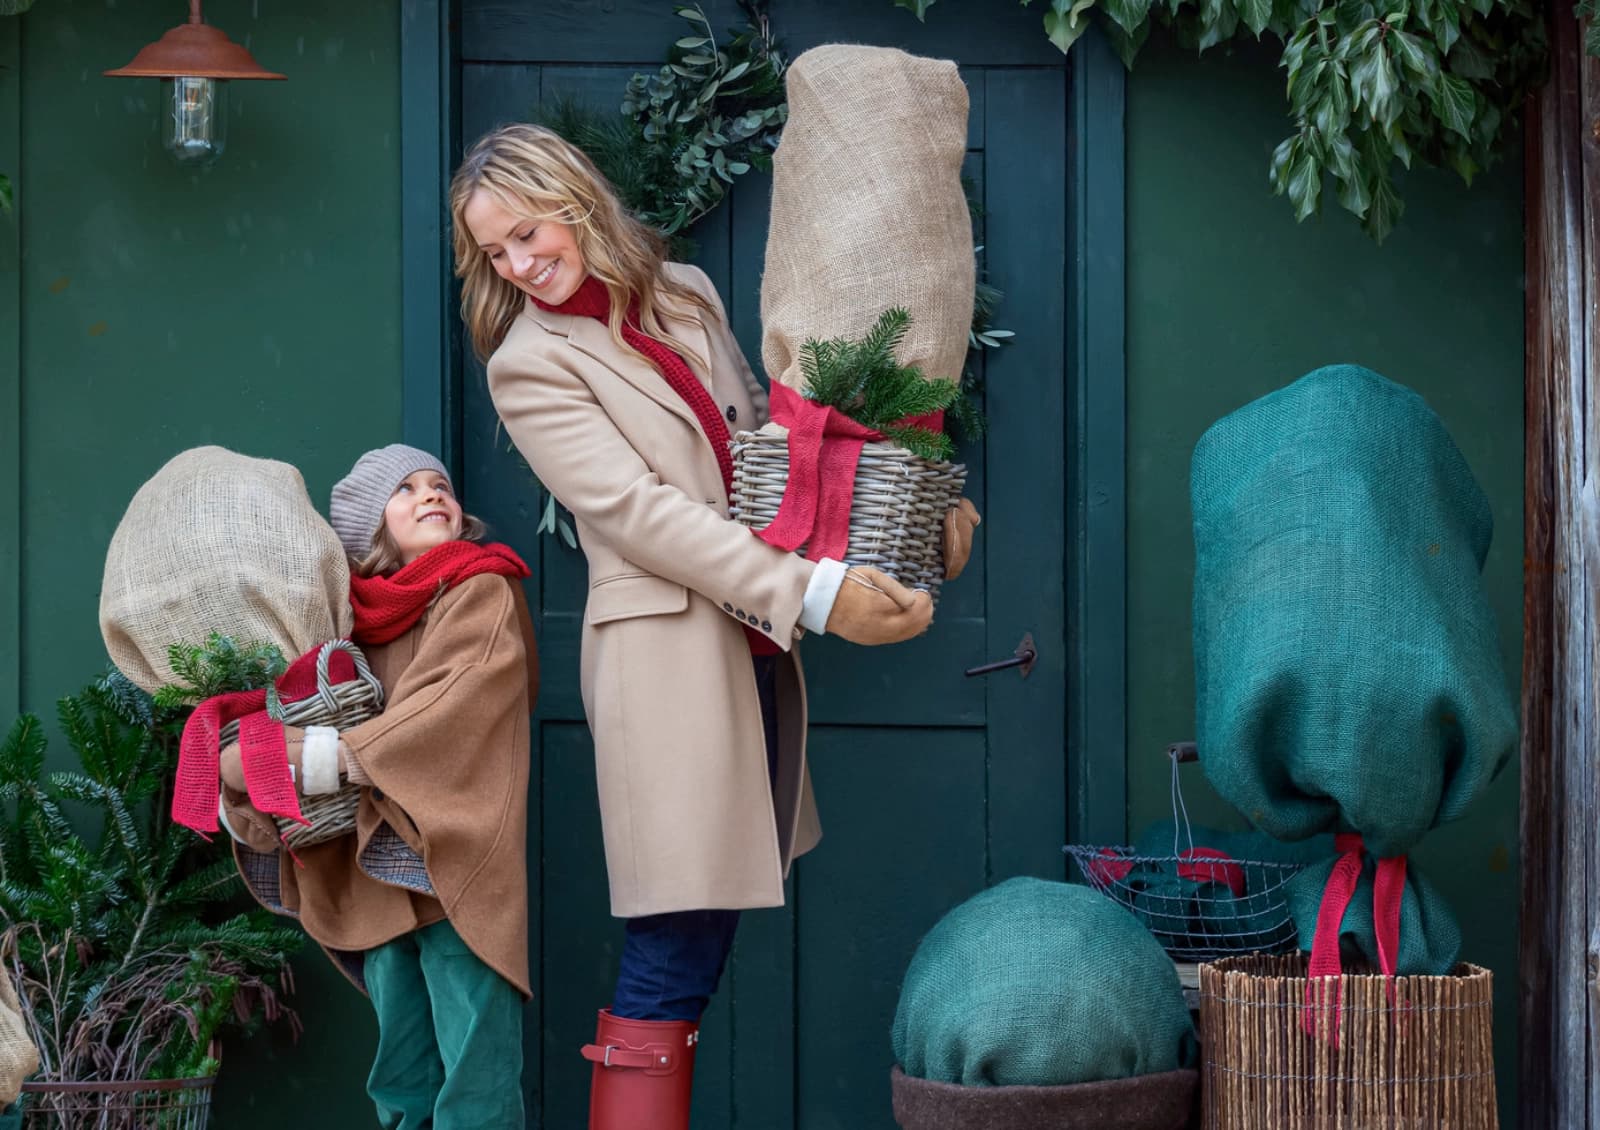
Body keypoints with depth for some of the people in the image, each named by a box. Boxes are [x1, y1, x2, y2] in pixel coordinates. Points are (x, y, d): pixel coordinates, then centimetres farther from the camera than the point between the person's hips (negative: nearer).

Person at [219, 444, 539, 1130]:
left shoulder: (482, 594, 0)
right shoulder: (350, 616, 13)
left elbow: (464, 703, -16)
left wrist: (330, 756, -21)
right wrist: (239, 780, -10)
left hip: (458, 875, -5)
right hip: (379, 884, 5)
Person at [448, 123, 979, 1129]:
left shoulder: (688, 297, 13)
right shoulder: (530, 365, -5)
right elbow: (639, 510, -15)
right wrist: (812, 591, -22)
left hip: (755, 649, 6)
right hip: (668, 656, -6)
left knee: (705, 938, 8)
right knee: (670, 962, -10)